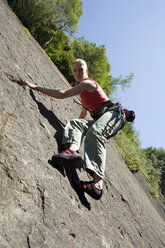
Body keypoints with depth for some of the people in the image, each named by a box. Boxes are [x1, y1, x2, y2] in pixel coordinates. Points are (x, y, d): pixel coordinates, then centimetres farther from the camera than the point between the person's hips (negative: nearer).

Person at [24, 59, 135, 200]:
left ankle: (97, 184, -51)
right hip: (100, 120, 9)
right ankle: (73, 149, -40)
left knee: (94, 132, -37)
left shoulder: (87, 83, -4)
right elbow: (84, 112, 35)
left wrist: (36, 87, -11)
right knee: (75, 123, -8)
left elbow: (62, 94, -14)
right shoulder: (84, 90, 26)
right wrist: (76, 125, 39)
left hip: (113, 113, -9)